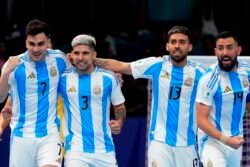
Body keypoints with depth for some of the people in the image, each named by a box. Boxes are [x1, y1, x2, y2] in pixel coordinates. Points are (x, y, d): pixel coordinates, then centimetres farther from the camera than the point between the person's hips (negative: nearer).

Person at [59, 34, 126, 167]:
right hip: (75, 149, -1)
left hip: (104, 149, 1)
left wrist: (119, 122, -9)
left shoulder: (108, 78, 0)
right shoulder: (63, 78, 1)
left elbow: (119, 106, 11)